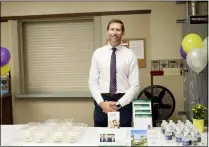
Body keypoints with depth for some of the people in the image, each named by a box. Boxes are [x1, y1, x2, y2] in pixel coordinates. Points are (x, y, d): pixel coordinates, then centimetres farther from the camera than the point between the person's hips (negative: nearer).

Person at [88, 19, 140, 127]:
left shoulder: (130, 55, -1)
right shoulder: (98, 53, 4)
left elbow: (135, 85, -4)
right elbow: (92, 81, 2)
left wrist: (118, 104, -14)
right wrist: (101, 102, -11)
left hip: (123, 103, -1)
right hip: (101, 103, 1)